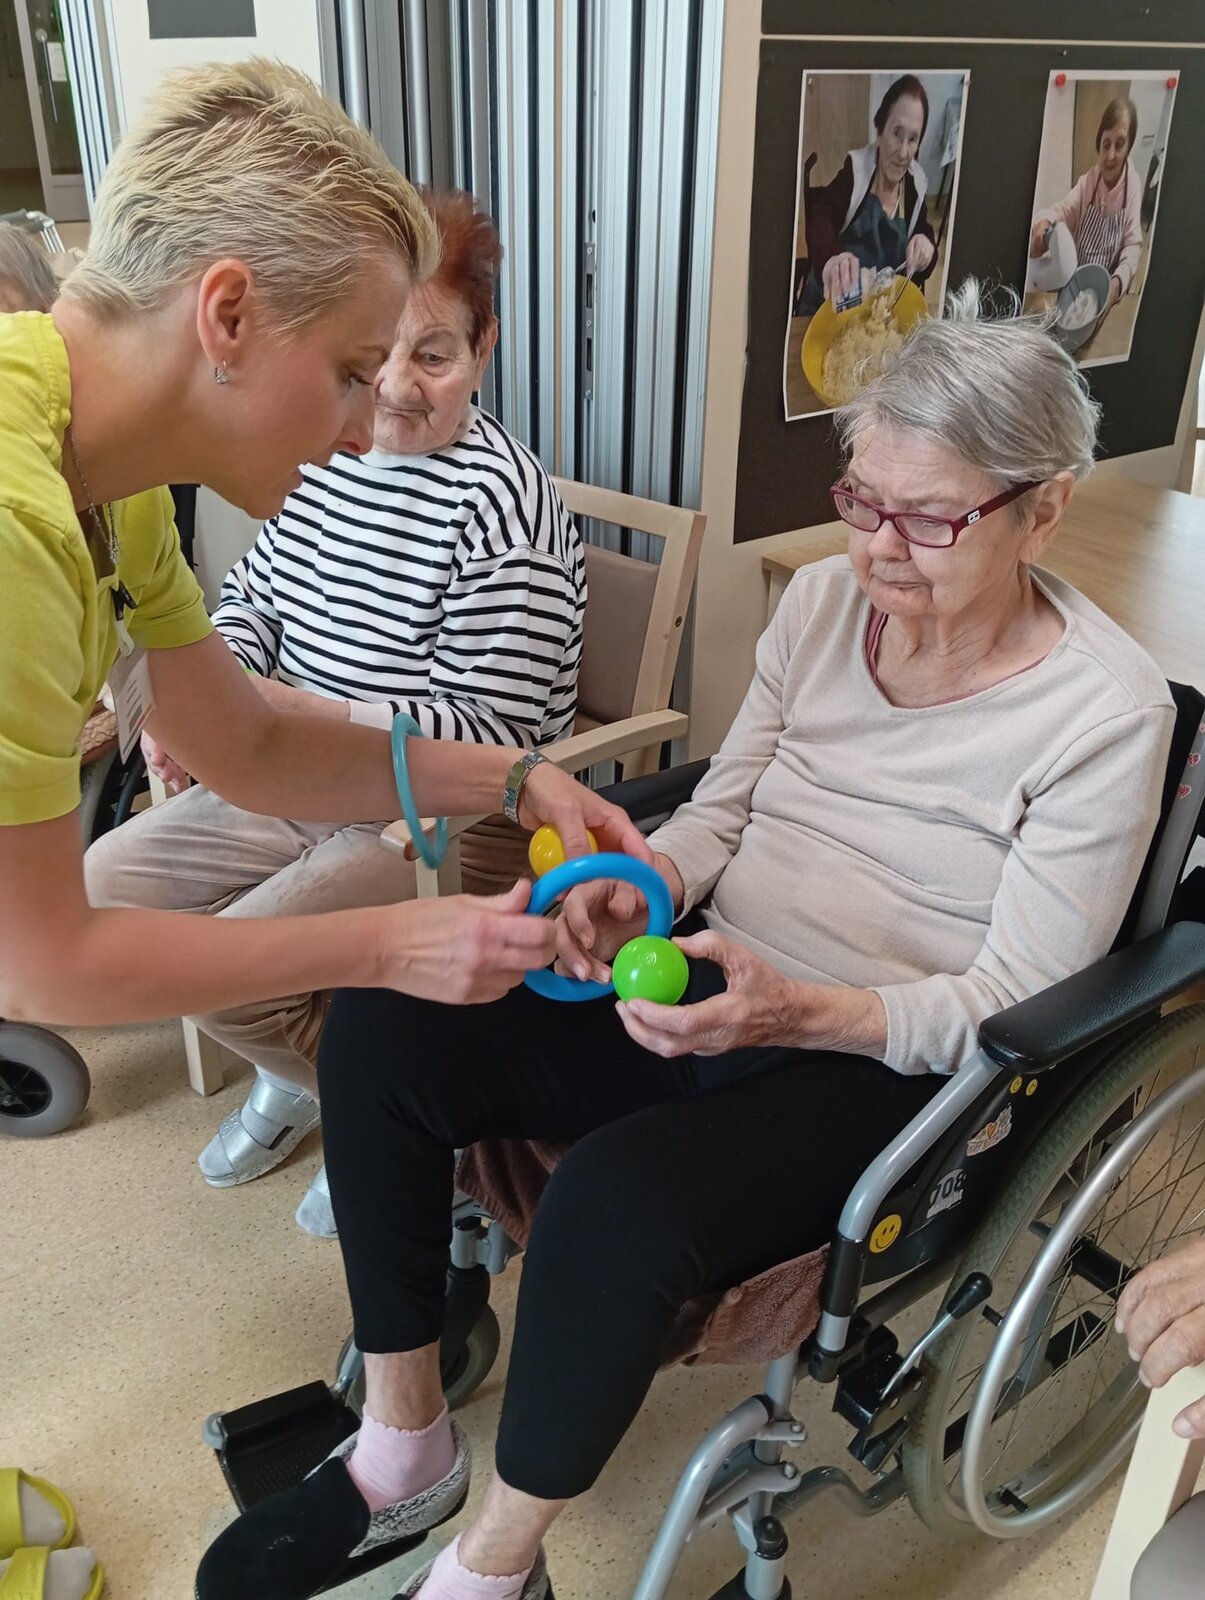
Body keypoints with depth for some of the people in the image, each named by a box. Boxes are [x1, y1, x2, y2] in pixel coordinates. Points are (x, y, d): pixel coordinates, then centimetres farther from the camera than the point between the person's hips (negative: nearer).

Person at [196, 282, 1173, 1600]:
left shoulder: (1107, 711, -13)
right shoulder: (822, 601, 2)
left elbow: (1015, 999, -12)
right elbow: (722, 808, 10)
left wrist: (802, 1013, -27)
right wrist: (642, 882, -12)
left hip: (883, 1068, -5)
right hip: (712, 980, 6)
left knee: (614, 1202, -34)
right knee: (381, 1030, -13)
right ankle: (401, 1450, 6)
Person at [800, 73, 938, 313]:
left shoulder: (917, 184, 8)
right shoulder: (854, 169, -5)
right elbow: (821, 219, -22)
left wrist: (925, 248, -11)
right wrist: (831, 257, -44)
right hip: (829, 304, -6)